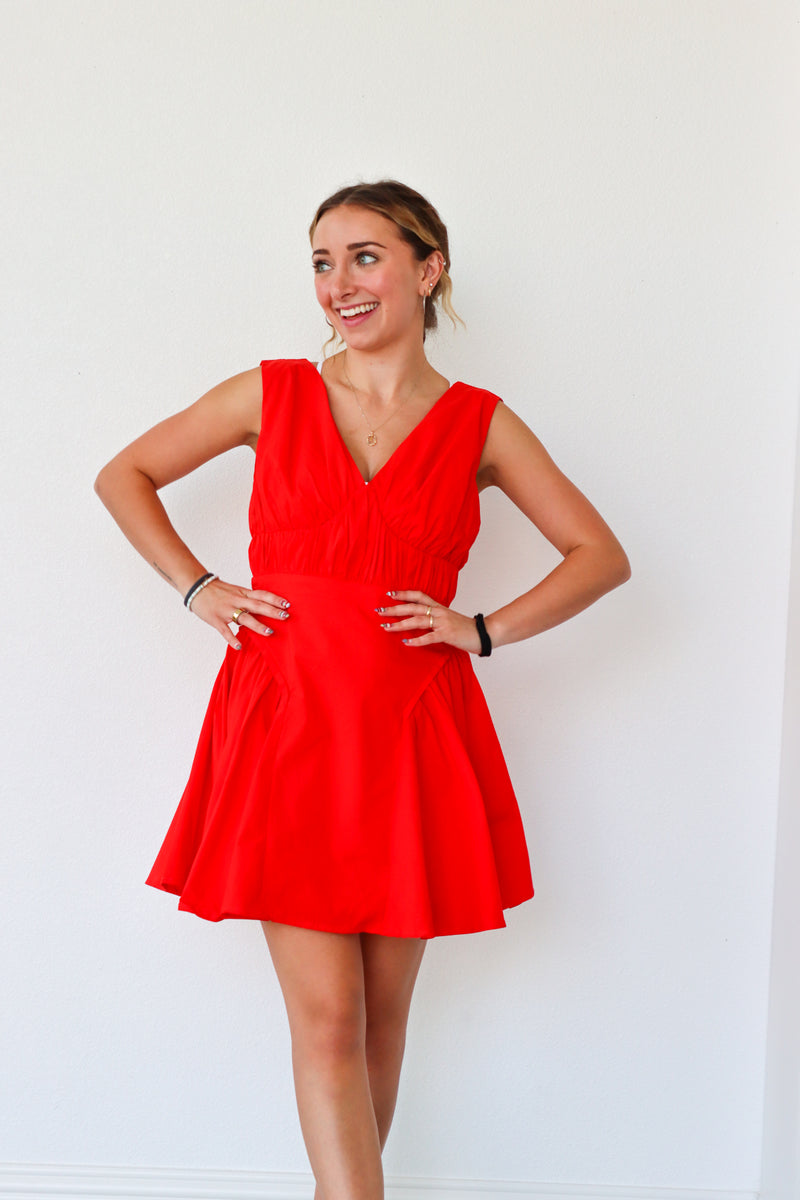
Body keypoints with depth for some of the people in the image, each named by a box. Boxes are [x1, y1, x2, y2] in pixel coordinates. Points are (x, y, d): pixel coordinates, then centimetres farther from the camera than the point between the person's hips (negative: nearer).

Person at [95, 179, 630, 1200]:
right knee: (324, 1014, -4)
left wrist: (485, 630, -2)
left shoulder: (481, 426, 5)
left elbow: (601, 556, 9)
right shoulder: (271, 396, 5)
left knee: (383, 1009, 11)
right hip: (284, 724, -1)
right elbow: (124, 476, 15)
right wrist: (198, 590, 4)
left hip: (411, 737, 1)